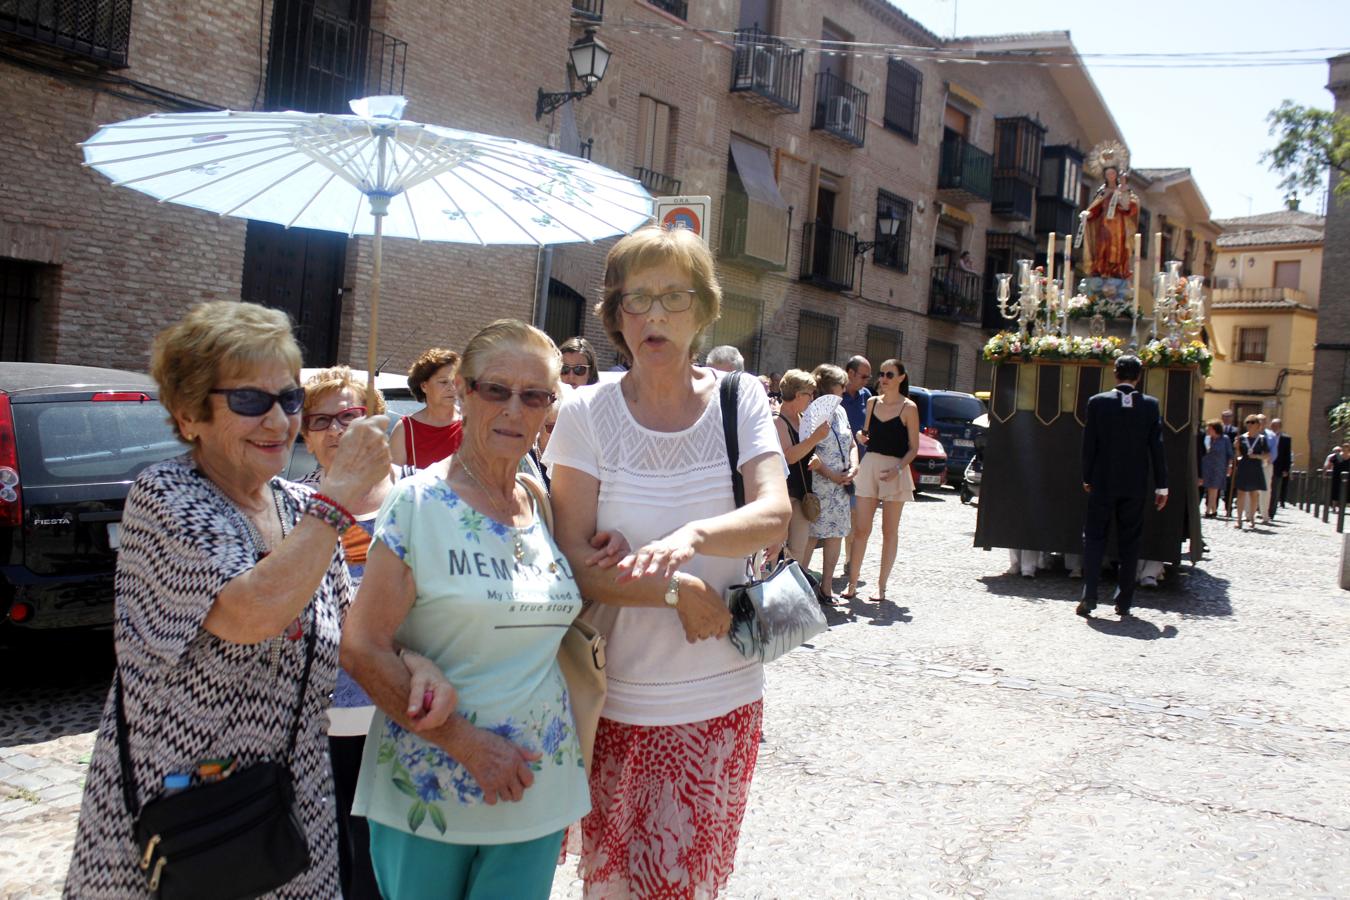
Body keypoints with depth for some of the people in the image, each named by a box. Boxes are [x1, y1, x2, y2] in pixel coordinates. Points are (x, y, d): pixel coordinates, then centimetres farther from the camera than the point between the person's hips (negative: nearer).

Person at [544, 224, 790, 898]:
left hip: (724, 700, 1)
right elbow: (574, 563, -9)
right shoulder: (587, 413, -5)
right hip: (618, 699, -1)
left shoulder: (739, 398, 0)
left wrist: (692, 536, -32)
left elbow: (774, 516, -14)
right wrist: (681, 592, -18)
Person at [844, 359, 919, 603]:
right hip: (869, 465, 4)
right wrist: (861, 436, -2)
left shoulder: (908, 407, -3)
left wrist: (898, 468, -18)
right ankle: (852, 584, 4)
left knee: (889, 531, 4)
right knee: (860, 529, -1)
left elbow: (914, 447, -3)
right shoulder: (872, 402, 10)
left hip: (895, 470, -4)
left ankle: (882, 587, 11)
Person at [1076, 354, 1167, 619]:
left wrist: (1087, 477, 9)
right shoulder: (1151, 405, -2)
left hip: (1103, 482, -1)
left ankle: (1088, 597, -4)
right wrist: (1161, 486, 4)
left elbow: (1089, 443, -2)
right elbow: (1157, 447, -1)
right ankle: (1123, 602, 10)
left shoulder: (1098, 402, -5)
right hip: (1135, 486, 1)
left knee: (1094, 538, 6)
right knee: (1129, 542, 8)